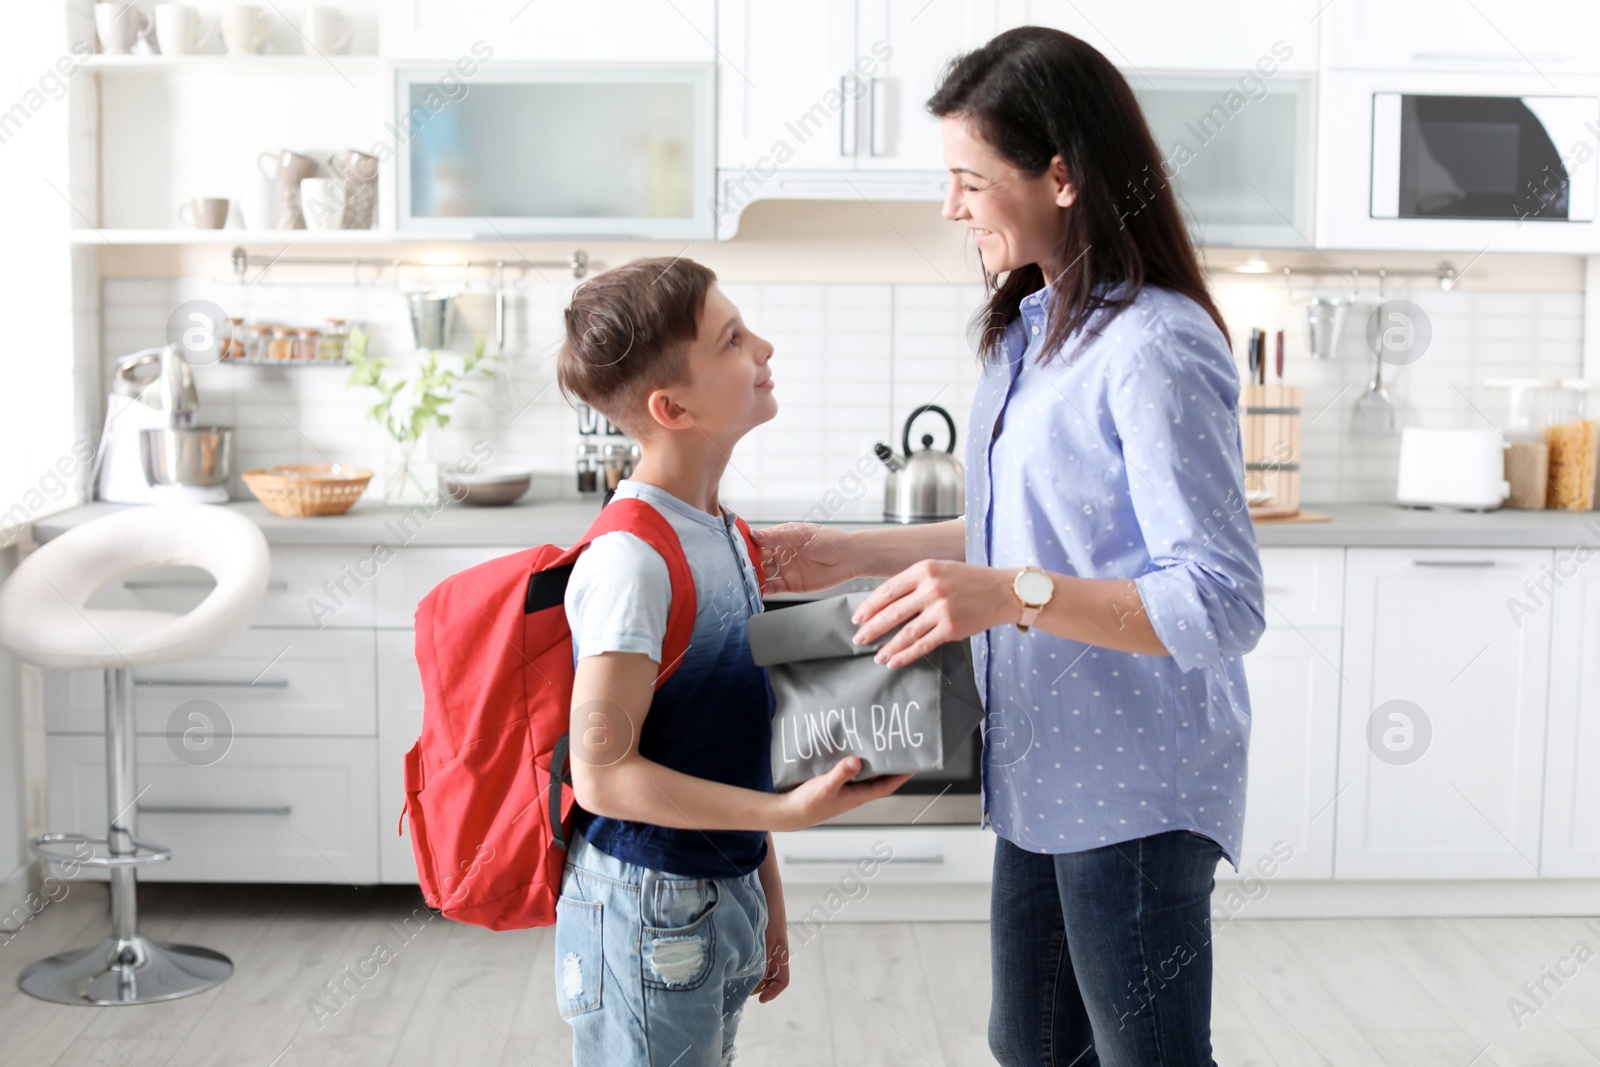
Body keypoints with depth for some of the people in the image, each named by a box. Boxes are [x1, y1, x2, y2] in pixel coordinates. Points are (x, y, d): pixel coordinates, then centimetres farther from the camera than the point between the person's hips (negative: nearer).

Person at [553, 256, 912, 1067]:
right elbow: (602, 772, -22)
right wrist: (788, 811, -23)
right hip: (647, 918, -8)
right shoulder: (630, 561, -22)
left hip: (724, 901, 8)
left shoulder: (721, 535, 5)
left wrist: (765, 894, 15)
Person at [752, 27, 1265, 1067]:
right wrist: (855, 554, 14)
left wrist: (1016, 595, -35)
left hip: (1134, 789, -9)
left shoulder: (1156, 348, -21)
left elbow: (1223, 607, -25)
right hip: (1046, 771, 9)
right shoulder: (1035, 329, 9)